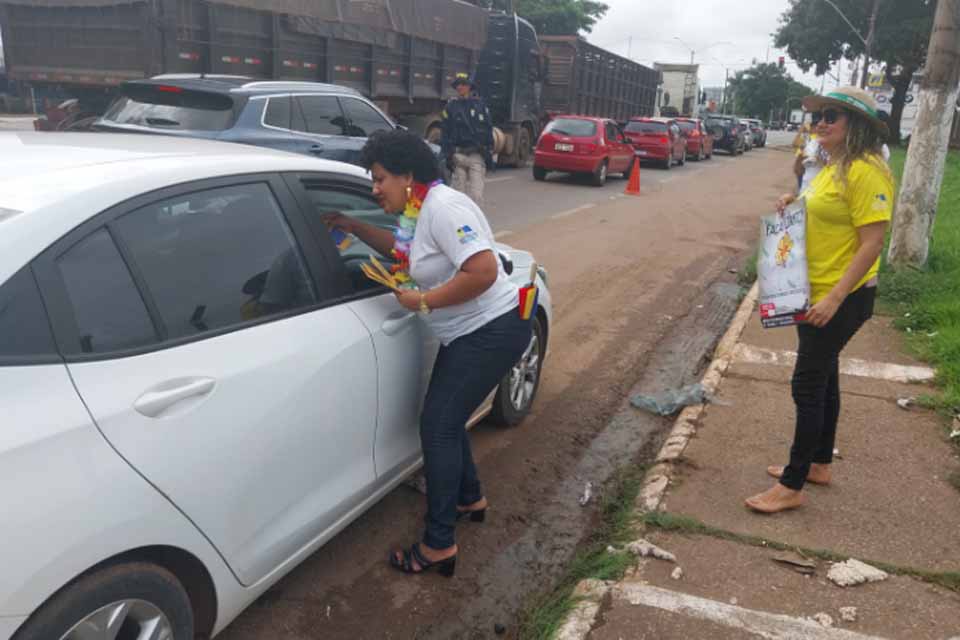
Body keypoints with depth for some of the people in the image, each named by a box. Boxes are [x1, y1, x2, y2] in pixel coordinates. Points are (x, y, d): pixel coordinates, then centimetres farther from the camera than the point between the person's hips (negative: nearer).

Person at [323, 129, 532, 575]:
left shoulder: (443, 207, -21)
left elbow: (484, 271, -30)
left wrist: (424, 301, -20)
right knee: (446, 420, 18)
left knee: (438, 425, -8)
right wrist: (354, 228, 20)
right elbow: (403, 248, 31)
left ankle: (439, 546, 1)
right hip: (468, 334, 10)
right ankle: (470, 499, 39)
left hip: (493, 332, -10)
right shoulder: (423, 209, 10)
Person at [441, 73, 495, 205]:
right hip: (458, 155, 1)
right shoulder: (451, 106, 7)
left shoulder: (481, 104, 7)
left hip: (477, 155, -1)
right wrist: (446, 154, -1)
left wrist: (489, 153, 5)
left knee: (476, 194, -10)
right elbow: (445, 132, 6)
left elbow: (489, 130, 9)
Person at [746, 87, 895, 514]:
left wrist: (835, 297, -27)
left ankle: (792, 487, 7)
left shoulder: (866, 171, -20)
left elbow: (872, 243, -23)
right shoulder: (834, 167, 10)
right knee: (822, 379, 18)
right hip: (816, 293, 10)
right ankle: (818, 464, 33)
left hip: (843, 298, -10)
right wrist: (794, 206, 4)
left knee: (808, 385, -4)